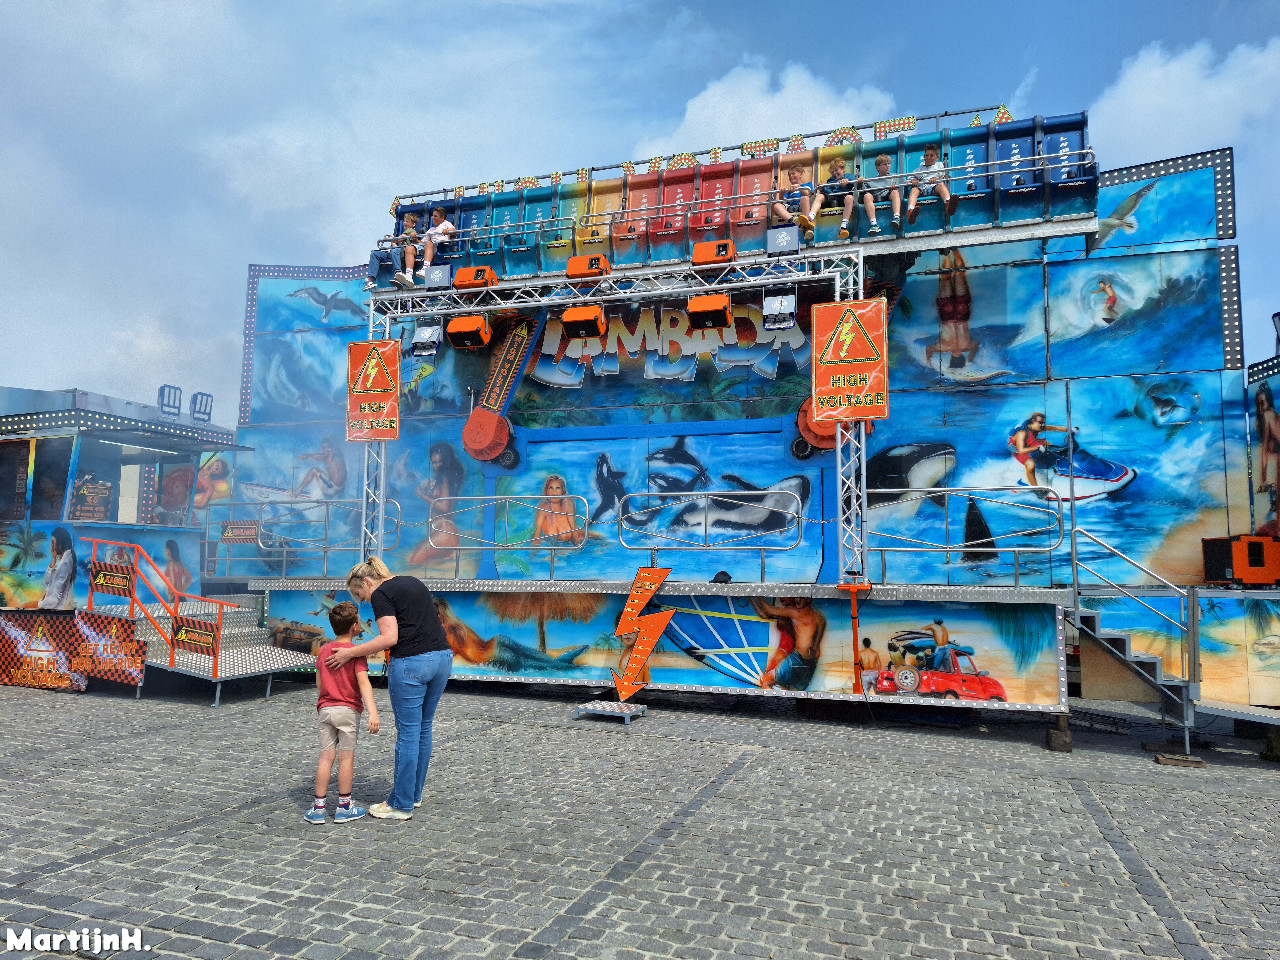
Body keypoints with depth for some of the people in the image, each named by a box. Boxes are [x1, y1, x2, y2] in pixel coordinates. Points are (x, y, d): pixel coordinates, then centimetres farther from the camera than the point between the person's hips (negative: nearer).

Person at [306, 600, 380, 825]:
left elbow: (318, 682, 14)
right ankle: (344, 807, 11)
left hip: (325, 709, 5)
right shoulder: (356, 652, -12)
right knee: (346, 756, 3)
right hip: (348, 710, -5)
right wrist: (372, 712, -29)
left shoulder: (323, 650, 7)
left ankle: (318, 807, 11)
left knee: (325, 756, 8)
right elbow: (363, 683, -22)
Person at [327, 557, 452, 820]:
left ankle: (401, 805, 10)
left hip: (411, 663, -8)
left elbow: (389, 638, -15)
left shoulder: (381, 594, -4)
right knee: (423, 729, 17)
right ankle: (414, 793, 28)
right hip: (443, 657, 8)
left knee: (408, 733, 1)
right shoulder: (414, 582, 19)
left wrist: (350, 653, -9)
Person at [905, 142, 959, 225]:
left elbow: (945, 176, 17)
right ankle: (910, 211, -65)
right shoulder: (919, 169, 35)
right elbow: (909, 179, 25)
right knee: (914, 190, -33)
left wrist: (937, 179, -6)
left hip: (934, 187, -1)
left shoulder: (939, 165, 33)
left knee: (941, 185, -35)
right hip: (921, 188, 1)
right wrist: (912, 181, -1)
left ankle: (948, 204, -67)